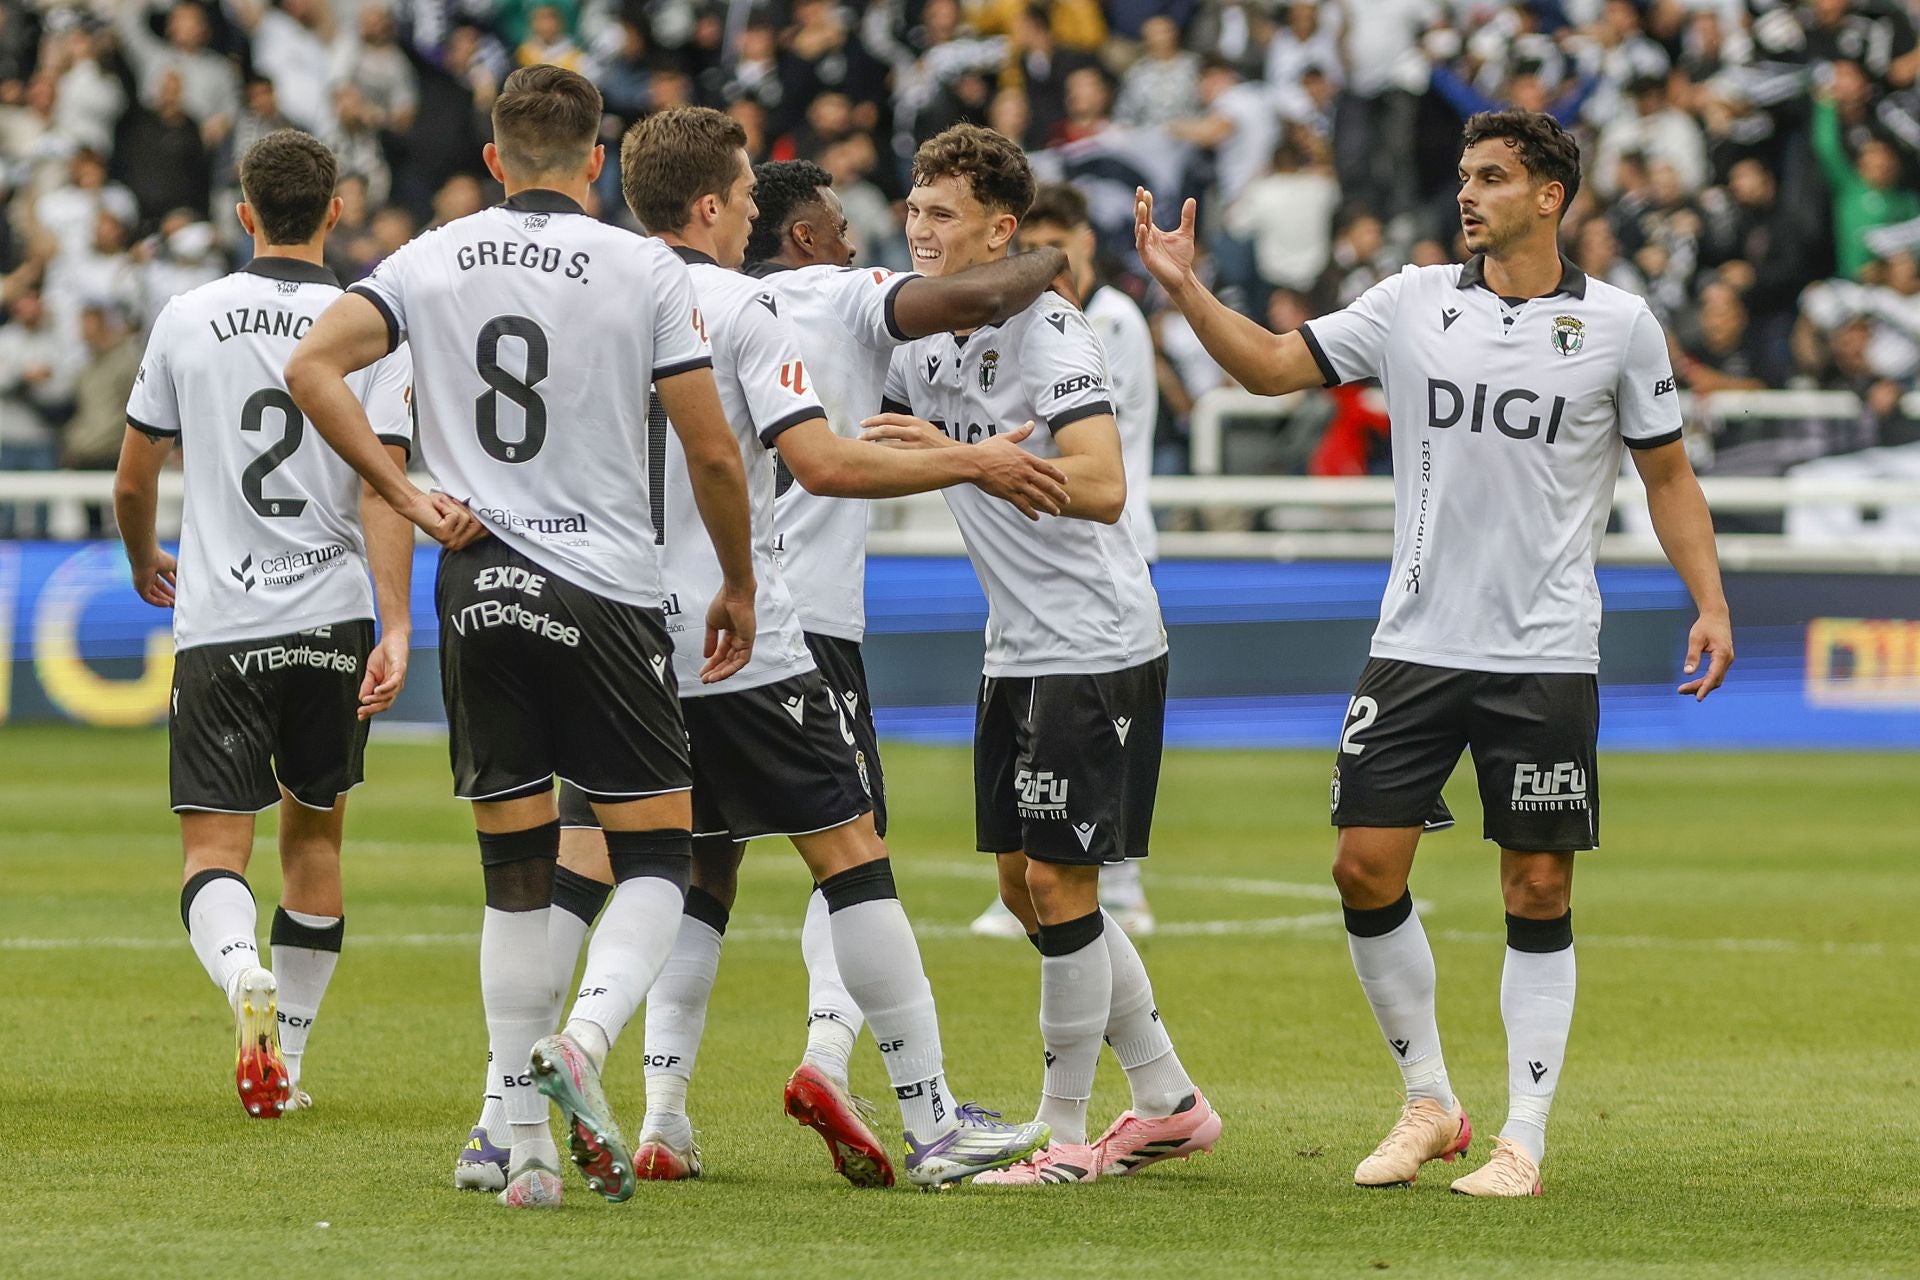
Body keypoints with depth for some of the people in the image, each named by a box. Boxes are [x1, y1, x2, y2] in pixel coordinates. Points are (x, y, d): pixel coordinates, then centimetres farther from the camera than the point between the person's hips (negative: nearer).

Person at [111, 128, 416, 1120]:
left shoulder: (188, 319, 1)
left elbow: (132, 482, 9)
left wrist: (145, 565, 29)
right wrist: (396, 631, -15)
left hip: (216, 623, -1)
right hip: (332, 624, 1)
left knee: (213, 850, -2)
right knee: (313, 834, 19)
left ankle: (242, 973, -35)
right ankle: (286, 1059, 21)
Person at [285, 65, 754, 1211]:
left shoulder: (432, 261, 6)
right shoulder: (646, 271, -2)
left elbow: (314, 365, -6)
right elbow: (713, 451, -5)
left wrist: (409, 497, -4)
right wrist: (739, 586, 9)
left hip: (481, 591, 3)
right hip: (610, 594, -3)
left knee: (516, 871, 9)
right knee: (657, 855, 6)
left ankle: (527, 1146, 6)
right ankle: (582, 1040, -22)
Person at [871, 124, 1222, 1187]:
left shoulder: (1045, 329, -16)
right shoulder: (922, 335, 9)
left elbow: (1101, 486, -28)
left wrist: (960, 456, -32)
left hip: (1096, 649, -9)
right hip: (1017, 651, 9)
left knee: (1058, 883, -7)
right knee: (1024, 884, 10)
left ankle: (1063, 1136, 2)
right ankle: (1168, 1103, 22)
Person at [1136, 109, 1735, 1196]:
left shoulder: (1619, 324, -1)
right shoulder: (1413, 303, 4)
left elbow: (1669, 474, 7)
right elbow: (1273, 366, 8)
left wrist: (1712, 605, -3)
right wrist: (1184, 287, -5)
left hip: (1546, 657, -2)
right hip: (1417, 646, 3)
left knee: (1540, 890, -1)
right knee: (1367, 869, -3)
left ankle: (1524, 1139, 6)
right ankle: (1429, 1104, 14)